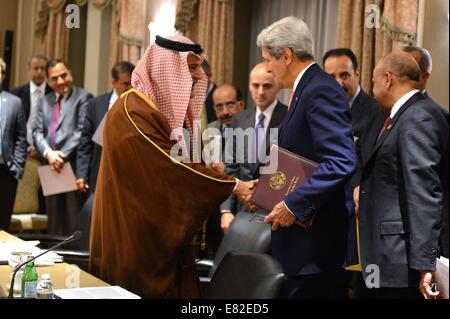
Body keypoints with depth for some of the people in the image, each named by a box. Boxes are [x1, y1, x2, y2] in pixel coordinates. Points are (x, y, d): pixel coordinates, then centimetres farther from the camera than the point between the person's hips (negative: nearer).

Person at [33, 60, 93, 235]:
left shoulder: (83, 97, 0)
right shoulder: (44, 101, 18)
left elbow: (82, 132, -9)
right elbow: (38, 132, 9)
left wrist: (62, 155, -15)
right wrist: (48, 153, -10)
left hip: (73, 167, -6)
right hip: (51, 168, 6)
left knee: (74, 221, -6)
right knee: (54, 222, 10)